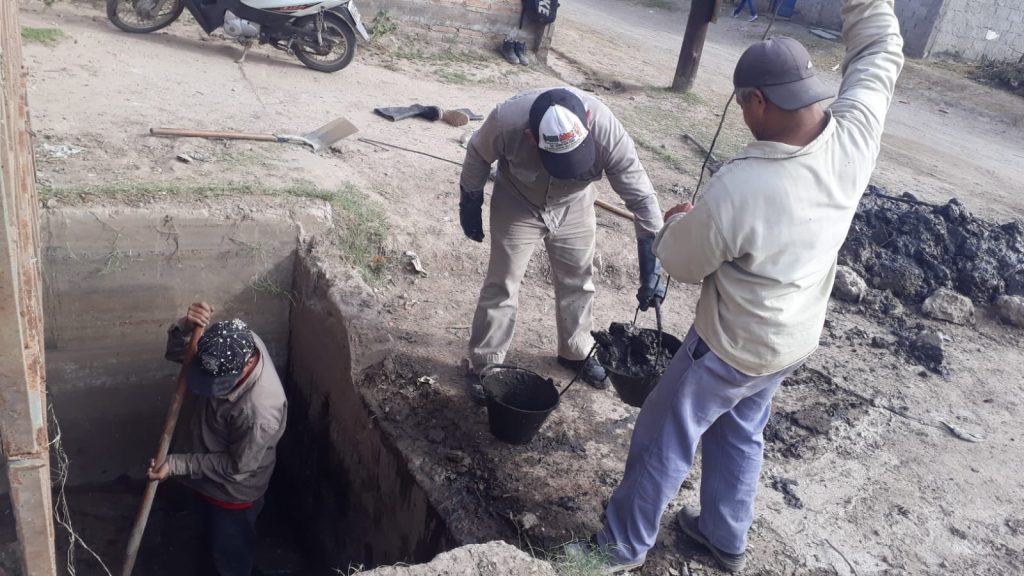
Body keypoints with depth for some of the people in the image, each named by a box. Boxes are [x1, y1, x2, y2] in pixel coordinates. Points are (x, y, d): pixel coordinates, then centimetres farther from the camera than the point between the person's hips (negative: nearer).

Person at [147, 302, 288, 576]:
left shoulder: (259, 410, -43)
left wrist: (176, 465, -22)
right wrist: (186, 325, -34)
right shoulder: (234, 345, -23)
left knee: (230, 553, 22)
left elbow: (236, 467, -27)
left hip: (233, 491, -7)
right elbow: (175, 352, -12)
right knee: (214, 540, 34)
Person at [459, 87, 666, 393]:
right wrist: (470, 205, -3)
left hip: (574, 207, 2)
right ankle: (485, 365, 19)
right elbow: (478, 156, -15)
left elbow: (641, 197, -26)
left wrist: (652, 266, -26)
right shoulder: (507, 120, -39)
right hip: (517, 204, -2)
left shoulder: (607, 131, -36)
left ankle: (576, 352, 36)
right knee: (501, 286, 2)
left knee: (577, 281, 13)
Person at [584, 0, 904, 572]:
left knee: (663, 440, 13)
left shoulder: (739, 189, -35)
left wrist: (678, 221, 4)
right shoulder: (854, 138, -18)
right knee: (740, 433, 27)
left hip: (734, 346, -7)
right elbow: (881, 49, 2)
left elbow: (682, 263, -16)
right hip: (796, 339, 7)